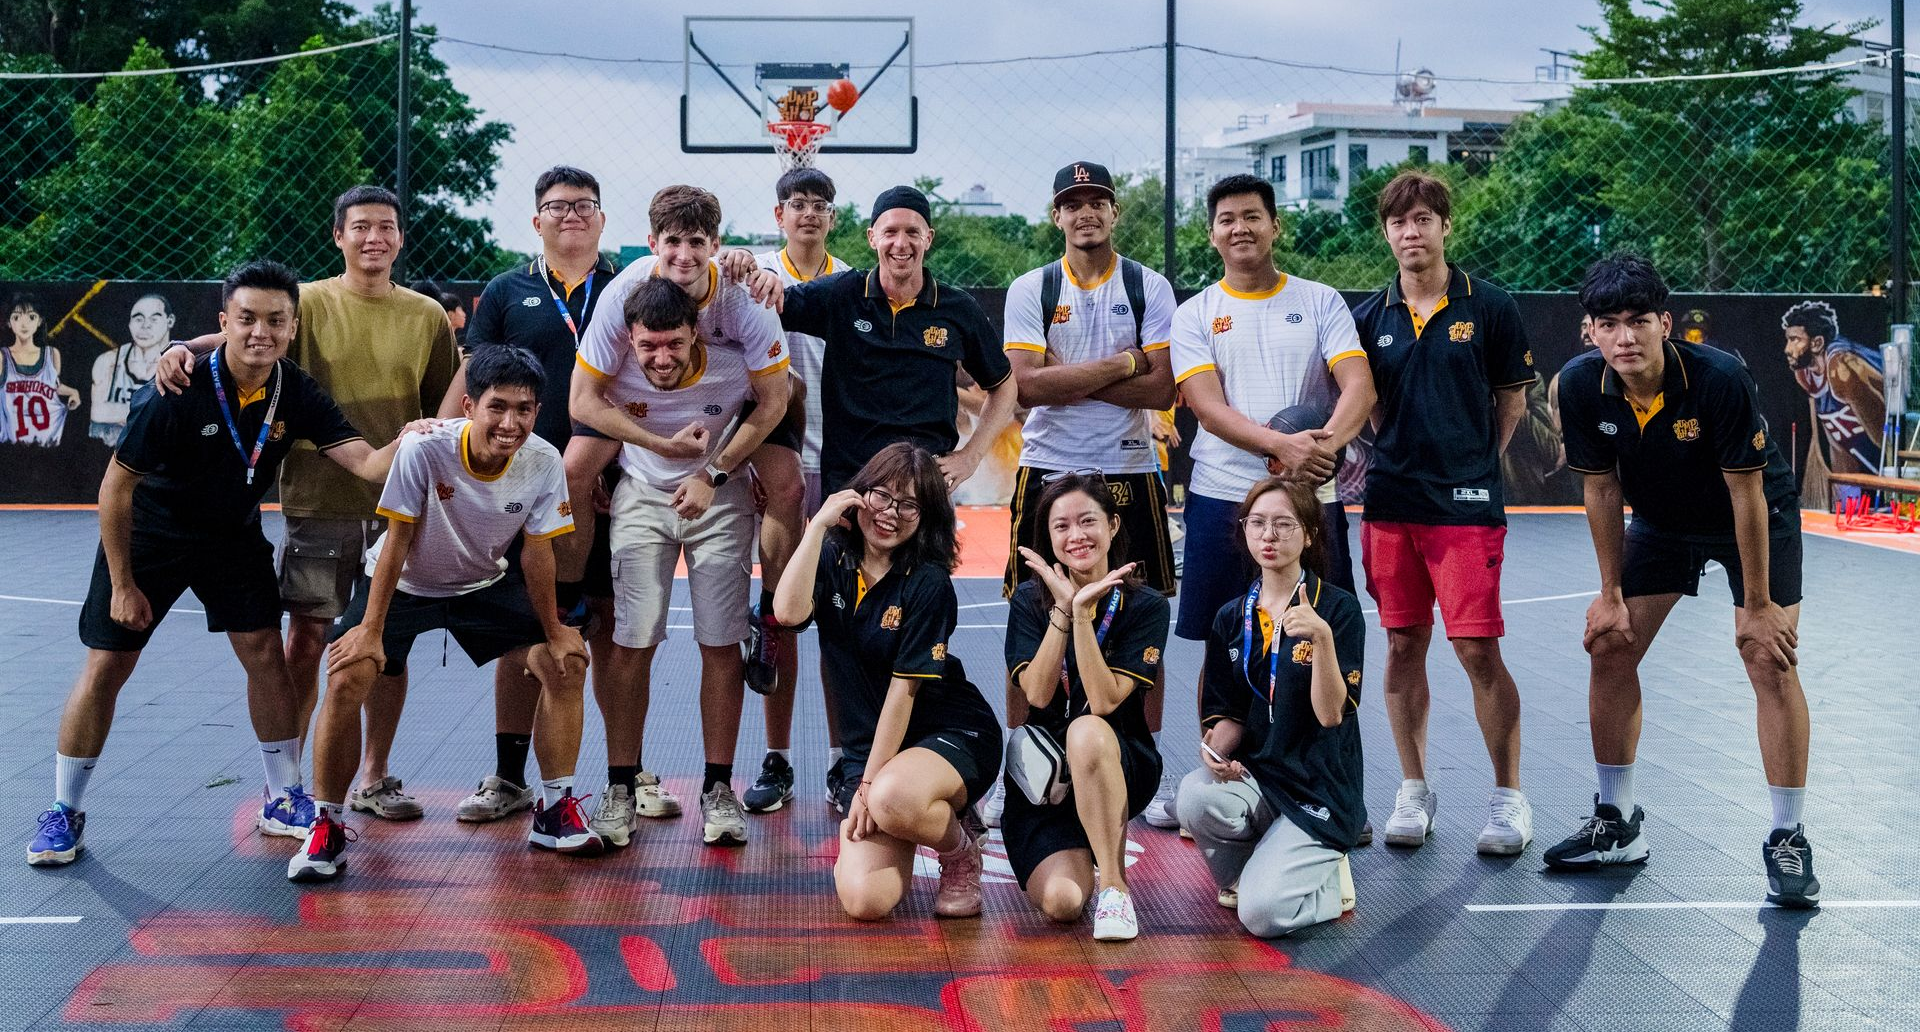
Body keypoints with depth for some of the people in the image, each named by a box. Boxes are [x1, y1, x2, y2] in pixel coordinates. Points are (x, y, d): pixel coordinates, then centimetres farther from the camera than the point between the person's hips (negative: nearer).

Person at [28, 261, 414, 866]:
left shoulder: (297, 395, -16)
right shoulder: (177, 392, -27)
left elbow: (367, 463, -23)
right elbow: (116, 486, -19)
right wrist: (122, 583, -15)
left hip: (234, 537, 3)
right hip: (148, 536, -3)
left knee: (265, 653, -5)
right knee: (105, 668, -3)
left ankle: (283, 800, 9)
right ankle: (64, 814, 12)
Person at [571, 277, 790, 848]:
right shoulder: (607, 336, -23)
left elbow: (773, 403, -10)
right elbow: (584, 402, -12)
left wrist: (712, 476, -15)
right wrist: (666, 445, -19)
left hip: (721, 499, 0)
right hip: (642, 496, 0)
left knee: (721, 643, -4)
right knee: (631, 642, -6)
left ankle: (718, 789, 5)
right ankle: (622, 786, 6)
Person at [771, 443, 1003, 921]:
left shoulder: (926, 584, -13)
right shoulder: (835, 559, 2)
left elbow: (904, 690, -15)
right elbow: (789, 612, -20)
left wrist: (869, 784, -16)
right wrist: (819, 524, -19)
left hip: (952, 734, -4)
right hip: (869, 747, 5)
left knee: (893, 800, -41)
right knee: (864, 899, -17)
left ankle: (961, 850, -5)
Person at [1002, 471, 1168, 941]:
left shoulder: (1145, 605, -7)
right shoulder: (1030, 600, 0)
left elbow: (1105, 701, -18)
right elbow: (1037, 694, -13)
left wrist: (1082, 612, -25)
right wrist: (1063, 610, -20)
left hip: (1119, 767, -2)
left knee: (1087, 731, -39)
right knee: (1060, 901, -24)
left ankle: (1114, 884, -25)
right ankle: (1082, 854, 14)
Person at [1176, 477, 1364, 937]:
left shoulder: (1338, 608, -7)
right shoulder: (1231, 619, 8)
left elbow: (1331, 713, -15)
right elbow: (1228, 713, 10)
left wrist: (1322, 637, -30)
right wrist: (1216, 747, -13)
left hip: (1320, 791, -4)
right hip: (1253, 775, 4)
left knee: (1261, 914, -24)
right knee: (1195, 795, -32)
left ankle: (1325, 878, 11)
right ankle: (1241, 875, 1)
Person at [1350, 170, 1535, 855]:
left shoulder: (1488, 308, 0)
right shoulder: (1369, 317, 7)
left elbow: (1512, 400, 8)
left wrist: (1473, 462, 5)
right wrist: (1403, 455, 8)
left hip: (1466, 505, -3)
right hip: (1390, 502, 3)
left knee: (1478, 651, -5)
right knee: (1403, 646, 7)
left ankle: (1508, 797, 7)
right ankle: (1413, 791, 18)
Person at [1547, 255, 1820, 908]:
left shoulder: (1721, 379, -34)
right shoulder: (1581, 387, -22)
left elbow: (1747, 494, -26)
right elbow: (1602, 490, -9)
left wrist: (1758, 604, -21)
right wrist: (1611, 594, -6)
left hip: (1756, 519, -4)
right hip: (1661, 523, 4)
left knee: (1770, 660, -15)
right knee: (1608, 650, 0)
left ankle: (1788, 841, -5)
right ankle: (1618, 826, 16)